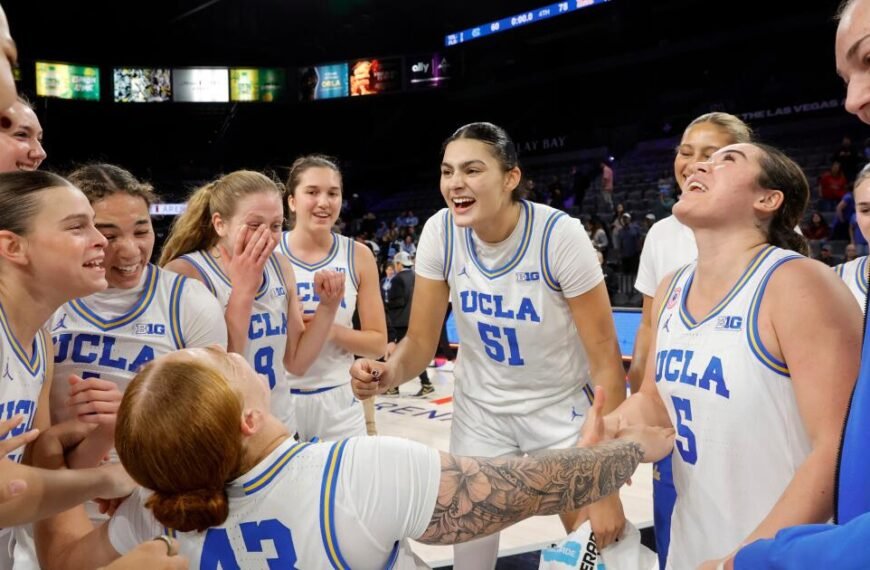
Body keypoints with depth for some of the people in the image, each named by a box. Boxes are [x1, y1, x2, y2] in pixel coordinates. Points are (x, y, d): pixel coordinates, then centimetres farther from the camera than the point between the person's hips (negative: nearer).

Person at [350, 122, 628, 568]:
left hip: (561, 411, -2)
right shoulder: (440, 233, -15)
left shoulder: (560, 235, -25)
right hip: (479, 412, 3)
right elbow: (420, 342, -7)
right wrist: (386, 375, -31)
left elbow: (605, 360, -20)